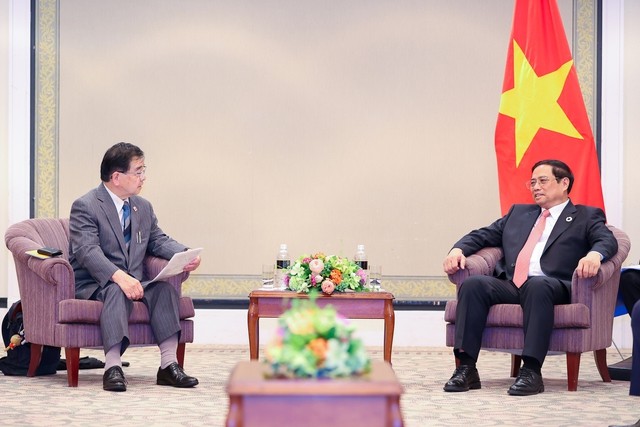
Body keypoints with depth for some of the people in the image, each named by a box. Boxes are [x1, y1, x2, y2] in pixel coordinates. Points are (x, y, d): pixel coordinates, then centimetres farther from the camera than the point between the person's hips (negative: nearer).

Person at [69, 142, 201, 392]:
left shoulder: (143, 207, 16)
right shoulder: (85, 207, -9)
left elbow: (159, 241, 14)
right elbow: (88, 251, -22)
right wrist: (120, 277, -38)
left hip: (134, 282, 6)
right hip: (93, 284, -6)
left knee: (165, 286, -22)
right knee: (116, 290, -37)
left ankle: (169, 364, -27)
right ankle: (112, 367, -44)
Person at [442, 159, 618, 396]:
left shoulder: (586, 216, 18)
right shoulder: (518, 212, 32)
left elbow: (608, 240, -1)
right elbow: (482, 235, 27)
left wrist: (594, 254, -25)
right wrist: (458, 249, 5)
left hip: (551, 286, -4)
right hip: (509, 286, 4)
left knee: (537, 285, -39)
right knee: (473, 284, -26)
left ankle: (531, 371, -41)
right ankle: (466, 368, -30)